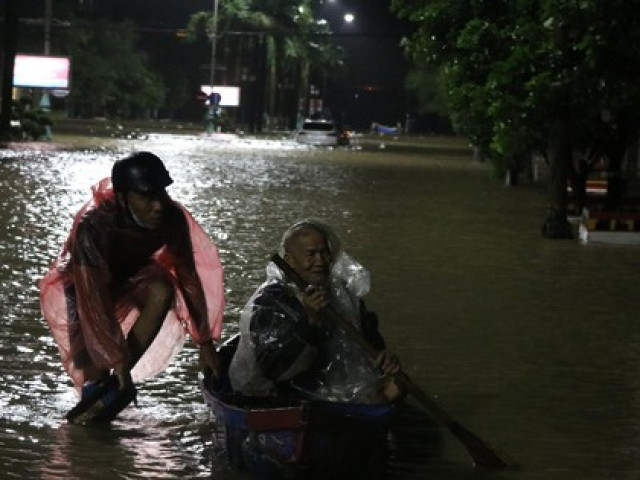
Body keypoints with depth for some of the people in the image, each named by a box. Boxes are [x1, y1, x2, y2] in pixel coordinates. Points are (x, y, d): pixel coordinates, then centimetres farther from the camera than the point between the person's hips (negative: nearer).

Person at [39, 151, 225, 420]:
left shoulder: (171, 218, -26)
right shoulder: (92, 226, -38)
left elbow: (188, 276, -17)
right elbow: (93, 300, -39)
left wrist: (205, 343, -17)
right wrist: (118, 360, -40)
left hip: (128, 277, 4)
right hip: (82, 284, -4)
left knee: (162, 290, -29)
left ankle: (112, 382, -19)